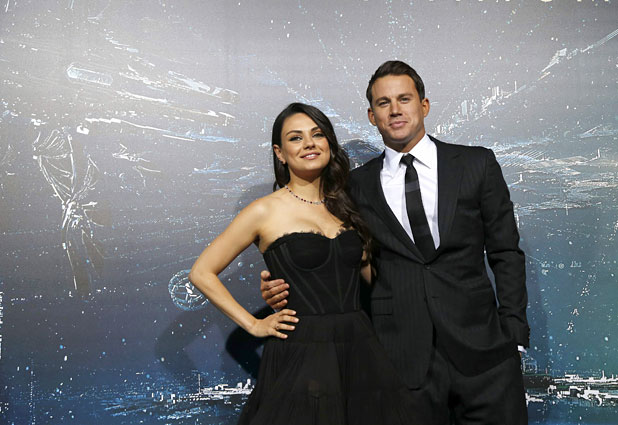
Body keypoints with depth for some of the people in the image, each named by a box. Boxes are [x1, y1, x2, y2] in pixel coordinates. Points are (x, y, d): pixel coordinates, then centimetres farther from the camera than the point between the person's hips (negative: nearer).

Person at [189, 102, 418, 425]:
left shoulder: (346, 208, 11)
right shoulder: (266, 211, -3)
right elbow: (202, 273, -1)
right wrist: (253, 324, -3)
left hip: (359, 349, 5)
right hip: (301, 356, -4)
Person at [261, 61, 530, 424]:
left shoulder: (476, 164, 6)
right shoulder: (357, 185, 7)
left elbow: (505, 254, 6)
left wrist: (513, 332, -1)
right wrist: (287, 288, -6)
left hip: (481, 350, 0)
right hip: (403, 359, 0)